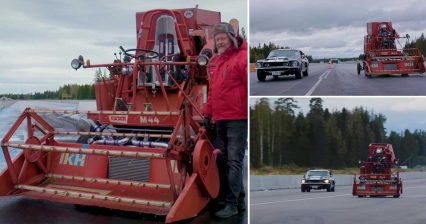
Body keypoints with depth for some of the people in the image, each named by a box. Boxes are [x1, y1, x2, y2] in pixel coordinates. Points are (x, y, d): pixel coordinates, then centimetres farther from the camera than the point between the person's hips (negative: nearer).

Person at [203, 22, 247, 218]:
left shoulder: (241, 58, -8)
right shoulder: (215, 62, 17)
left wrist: (248, 112, -17)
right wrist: (208, 113, 17)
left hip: (237, 119, -9)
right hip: (220, 120, 9)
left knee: (234, 162, -6)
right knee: (227, 160, 14)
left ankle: (231, 204, -3)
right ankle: (240, 200, 24)